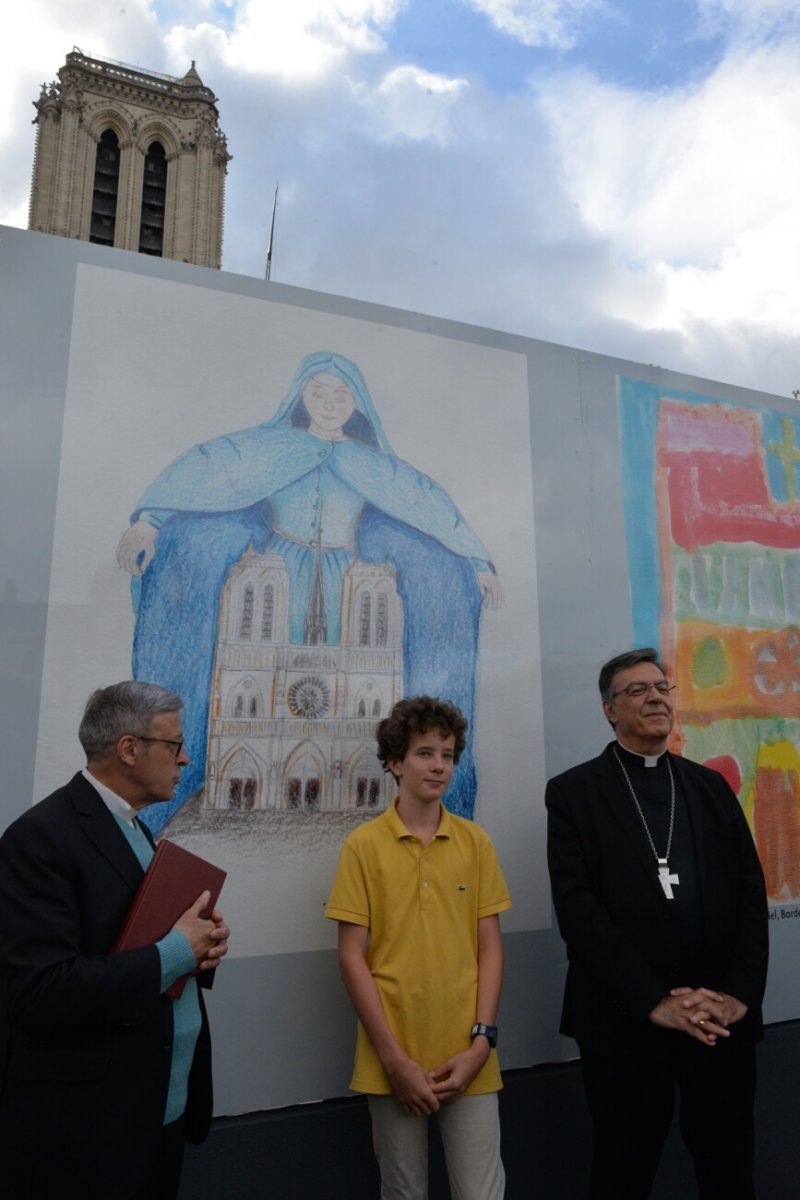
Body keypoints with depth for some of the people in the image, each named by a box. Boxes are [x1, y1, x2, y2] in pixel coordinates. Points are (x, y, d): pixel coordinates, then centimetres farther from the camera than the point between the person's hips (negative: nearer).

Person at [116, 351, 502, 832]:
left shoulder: (374, 464, 11)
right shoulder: (269, 447, 7)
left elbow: (433, 504, 10)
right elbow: (204, 467, -5)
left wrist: (479, 563, 4)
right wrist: (149, 519, -20)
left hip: (342, 587, 2)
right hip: (279, 580, -2)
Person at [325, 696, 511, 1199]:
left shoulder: (476, 841, 0)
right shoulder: (364, 845, -6)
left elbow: (490, 947, 3)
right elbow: (352, 956, -6)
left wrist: (481, 1041, -6)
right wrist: (393, 1057, -9)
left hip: (467, 1055, 1)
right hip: (393, 1059, -1)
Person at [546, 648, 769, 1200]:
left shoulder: (712, 786, 9)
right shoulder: (574, 792, -4)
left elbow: (751, 894, 4)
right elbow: (578, 908, -11)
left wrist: (739, 992, -8)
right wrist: (654, 1002, -15)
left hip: (722, 1019, 4)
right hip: (627, 1021, -3)